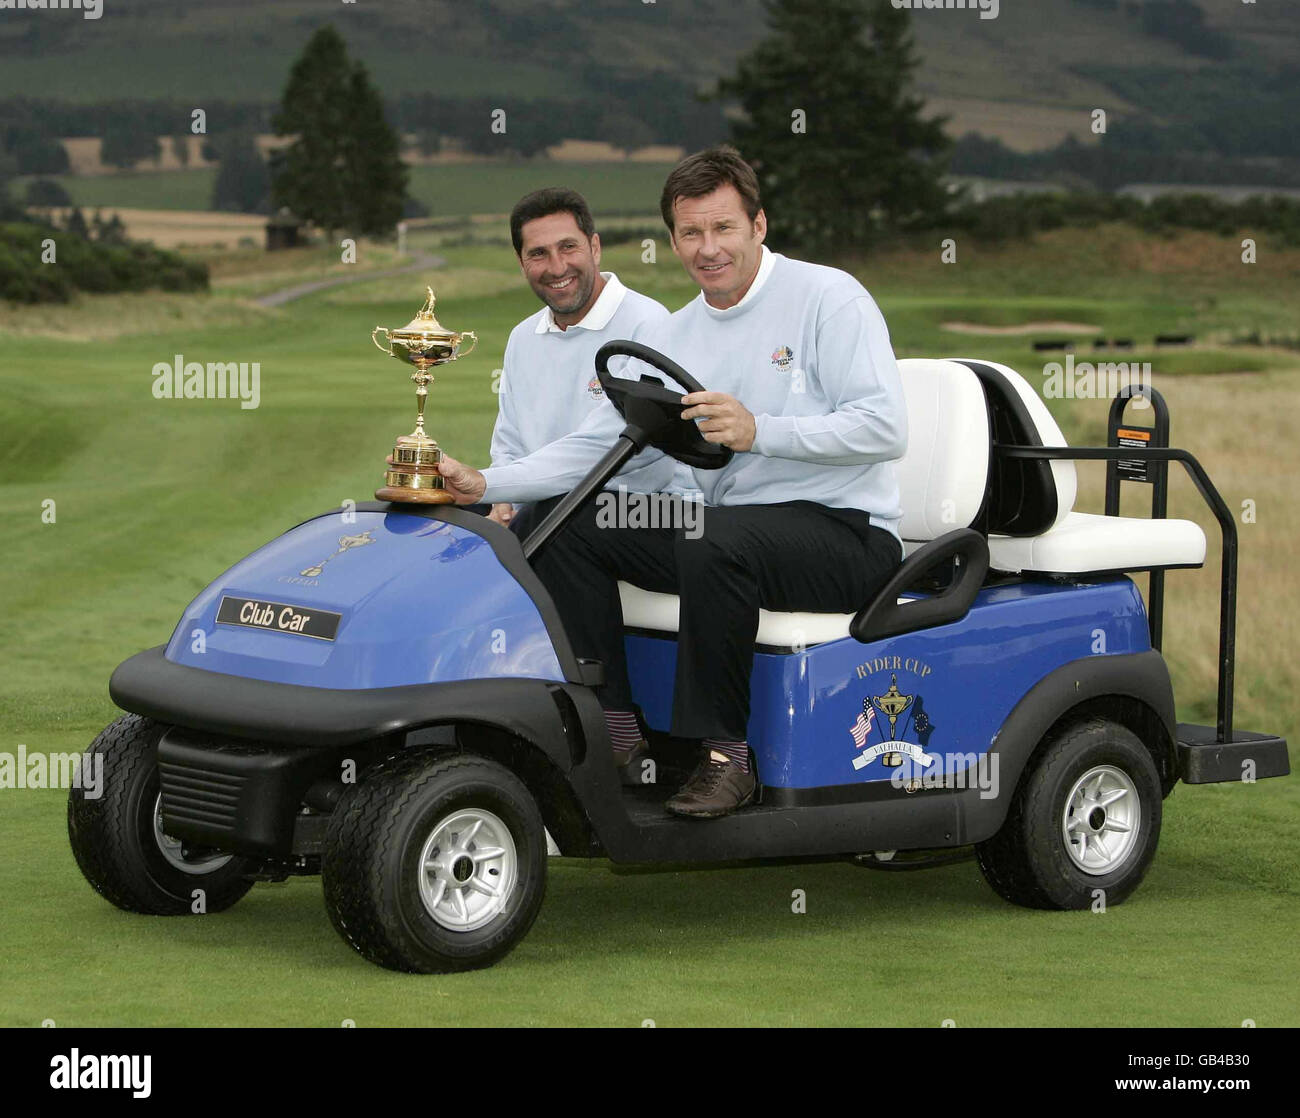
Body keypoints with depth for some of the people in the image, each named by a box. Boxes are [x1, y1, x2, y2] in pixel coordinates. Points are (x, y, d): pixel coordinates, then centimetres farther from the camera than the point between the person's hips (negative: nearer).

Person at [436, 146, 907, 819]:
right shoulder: (676, 336, 13)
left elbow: (884, 429, -18)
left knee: (715, 539, -36)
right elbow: (600, 442, 8)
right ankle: (612, 731, -7)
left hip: (845, 533, -7)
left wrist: (758, 431, -30)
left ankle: (722, 752, -26)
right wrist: (484, 485, -6)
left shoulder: (829, 298, -7)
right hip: (727, 529, 7)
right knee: (565, 527, -6)